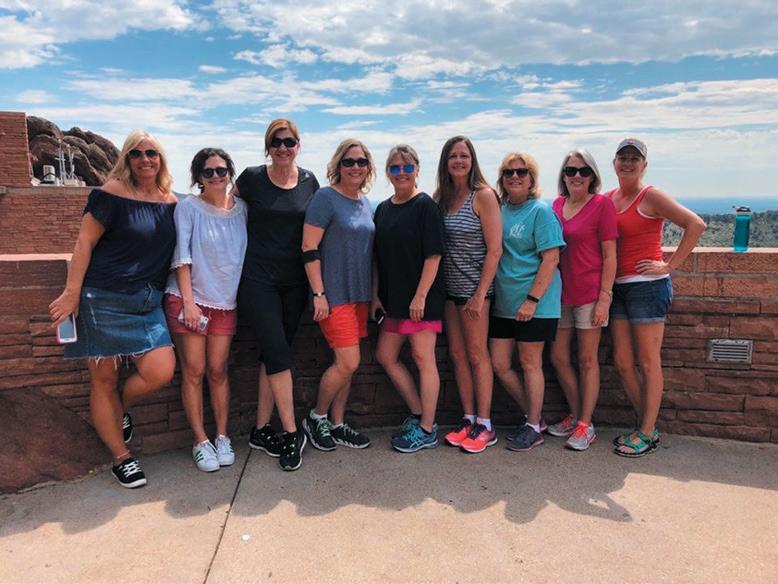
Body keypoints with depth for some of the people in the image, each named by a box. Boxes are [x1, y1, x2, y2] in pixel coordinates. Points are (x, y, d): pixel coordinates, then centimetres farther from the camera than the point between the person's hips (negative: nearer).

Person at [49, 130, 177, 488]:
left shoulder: (171, 201, 8)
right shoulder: (113, 192, -7)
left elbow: (176, 248, 18)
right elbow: (84, 243, -8)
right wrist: (72, 293, -12)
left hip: (147, 301, 5)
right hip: (103, 299, -4)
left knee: (161, 371, -8)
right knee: (103, 380, 4)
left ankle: (120, 409, 24)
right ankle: (121, 458, 21)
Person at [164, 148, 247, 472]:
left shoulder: (242, 209, 6)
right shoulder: (188, 208, -3)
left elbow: (248, 251, 11)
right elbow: (181, 257, -7)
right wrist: (189, 301, -13)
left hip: (226, 300, 3)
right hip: (189, 298, -2)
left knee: (218, 370, 7)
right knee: (194, 371, 1)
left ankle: (222, 437, 18)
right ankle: (200, 441, 12)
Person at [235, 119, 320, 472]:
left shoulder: (309, 182, 6)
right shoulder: (251, 178, -3)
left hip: (294, 281, 3)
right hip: (259, 279, -3)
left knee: (273, 354, 9)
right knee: (278, 353, -9)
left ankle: (261, 430, 19)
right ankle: (292, 433, 3)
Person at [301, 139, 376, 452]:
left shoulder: (366, 203, 13)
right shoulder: (325, 198, -9)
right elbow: (309, 248, -14)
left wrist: (372, 292, 17)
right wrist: (319, 294, -17)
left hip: (359, 294, 7)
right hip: (334, 294, -7)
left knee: (344, 363, 11)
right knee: (349, 362, -9)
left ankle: (337, 425, 24)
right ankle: (316, 417, 14)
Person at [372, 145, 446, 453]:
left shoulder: (425, 206, -9)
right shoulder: (383, 209, 11)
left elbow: (433, 255, -14)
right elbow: (378, 258, 13)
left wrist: (421, 295, -18)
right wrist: (376, 295, 8)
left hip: (422, 298, -8)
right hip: (393, 298, 8)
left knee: (423, 358, -1)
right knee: (385, 356, 11)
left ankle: (427, 430, 12)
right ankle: (418, 414, 26)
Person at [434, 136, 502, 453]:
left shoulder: (483, 195, -8)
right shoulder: (441, 197, 10)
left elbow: (494, 249, -12)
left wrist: (480, 293, -15)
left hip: (473, 287, -6)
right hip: (448, 287, 6)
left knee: (476, 355, 0)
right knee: (457, 354, 9)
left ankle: (484, 425, 11)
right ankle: (468, 419, 20)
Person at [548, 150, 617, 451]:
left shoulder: (601, 204, -6)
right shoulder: (556, 205, 9)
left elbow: (609, 256, -8)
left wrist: (605, 297, -13)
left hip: (589, 293, -5)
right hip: (559, 292, 6)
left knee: (587, 361, 4)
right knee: (558, 357, 10)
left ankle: (585, 425, 16)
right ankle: (575, 415, 28)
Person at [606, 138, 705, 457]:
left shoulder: (651, 196, -6)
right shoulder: (609, 198, 12)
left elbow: (696, 224, -12)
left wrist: (670, 265, -12)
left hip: (647, 286, -7)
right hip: (619, 287, 7)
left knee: (648, 363, 1)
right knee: (622, 362, 9)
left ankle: (646, 434, 12)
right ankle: (647, 426, 24)